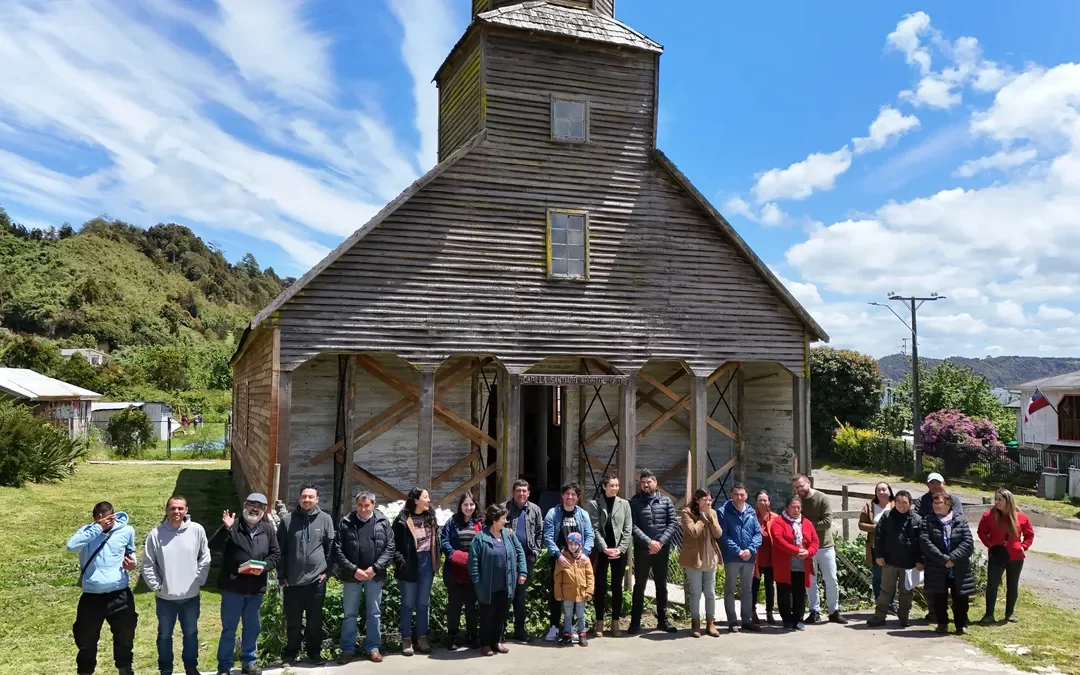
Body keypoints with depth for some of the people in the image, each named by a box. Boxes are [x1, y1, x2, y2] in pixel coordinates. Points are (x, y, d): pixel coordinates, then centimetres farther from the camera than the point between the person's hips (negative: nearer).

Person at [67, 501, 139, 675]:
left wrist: (132, 561, -2)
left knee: (124, 637, 17)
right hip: (92, 596, -1)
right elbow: (71, 546, -26)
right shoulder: (87, 531, -4)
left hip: (120, 595, 1)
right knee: (86, 640, 13)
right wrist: (97, 528, -26)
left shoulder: (127, 531, 0)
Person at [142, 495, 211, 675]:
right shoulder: (156, 534, -11)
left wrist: (198, 581, -5)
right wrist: (156, 586, -7)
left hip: (191, 595, 1)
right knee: (165, 635, 16)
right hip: (165, 597, -1)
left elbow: (205, 558, -2)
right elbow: (148, 565, -4)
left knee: (191, 633, 16)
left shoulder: (197, 530, -9)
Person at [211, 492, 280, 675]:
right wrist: (225, 528, -29)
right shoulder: (233, 526, -5)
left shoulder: (268, 530, 7)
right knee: (229, 628, 6)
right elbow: (214, 545, -15)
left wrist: (264, 566, -9)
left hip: (256, 588, 4)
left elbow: (276, 554, 9)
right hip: (233, 586, -4)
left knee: (252, 628, 15)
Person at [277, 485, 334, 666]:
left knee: (315, 620, 10)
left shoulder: (325, 519, 0)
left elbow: (330, 547, 4)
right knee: (293, 621, 9)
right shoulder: (287, 519, -1)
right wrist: (282, 575, 0)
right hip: (292, 580, 0)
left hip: (316, 579, 0)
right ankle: (291, 653, 23)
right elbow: (280, 549, 3)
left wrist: (326, 571, -2)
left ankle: (314, 652, 23)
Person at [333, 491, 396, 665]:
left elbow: (390, 548, -2)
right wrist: (353, 570, -14)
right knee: (349, 614, 9)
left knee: (374, 613, 10)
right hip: (352, 575, 0)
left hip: (375, 575, 1)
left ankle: (373, 648, 21)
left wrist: (375, 568, -12)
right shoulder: (345, 523, -4)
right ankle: (347, 649, 20)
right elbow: (337, 550, -7)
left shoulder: (383, 522, -1)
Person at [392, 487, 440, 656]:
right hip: (410, 564, -5)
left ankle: (422, 638, 21)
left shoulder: (430, 516, 5)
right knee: (408, 604, 7)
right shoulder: (403, 519, -12)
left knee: (423, 603, 12)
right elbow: (395, 543, -12)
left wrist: (436, 561, 6)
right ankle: (406, 640, 16)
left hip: (426, 562, 5)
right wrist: (400, 561, -21)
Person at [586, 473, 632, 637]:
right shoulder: (594, 504, 0)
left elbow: (628, 529, 2)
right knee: (600, 586, 3)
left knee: (617, 586, 6)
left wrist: (620, 549, -8)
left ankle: (615, 622, 13)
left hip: (620, 551, 2)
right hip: (601, 550, -2)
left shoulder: (624, 504, 5)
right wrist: (605, 548, -14)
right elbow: (594, 529, -6)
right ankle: (599, 622, 11)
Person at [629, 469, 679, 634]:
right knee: (639, 586, 4)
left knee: (662, 586, 12)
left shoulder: (666, 501, 4)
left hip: (662, 550, 2)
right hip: (642, 550, -2)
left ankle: (662, 620, 23)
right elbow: (633, 526, -9)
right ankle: (635, 622, 10)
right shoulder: (635, 502, -2)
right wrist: (649, 542, -18)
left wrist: (661, 542, -13)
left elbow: (673, 523, -1)